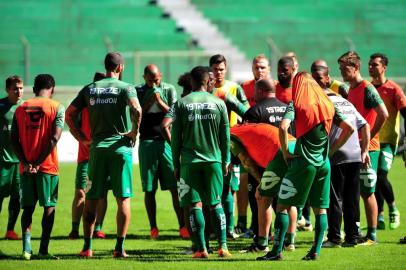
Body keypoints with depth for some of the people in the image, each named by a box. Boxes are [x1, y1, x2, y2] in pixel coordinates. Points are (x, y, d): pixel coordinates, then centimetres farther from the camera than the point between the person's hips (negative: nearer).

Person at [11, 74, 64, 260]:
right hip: (47, 167, -3)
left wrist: (25, 162, -6)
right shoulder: (56, 108, -2)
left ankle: (26, 248, -4)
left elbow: (14, 140, 0)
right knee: (49, 206, 4)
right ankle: (43, 250, -1)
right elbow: (54, 138, -12)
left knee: (28, 208, 8)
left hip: (25, 167, 3)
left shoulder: (21, 109, 8)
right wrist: (39, 163, -12)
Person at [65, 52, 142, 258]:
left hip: (97, 147, 3)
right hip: (121, 147, -3)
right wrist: (134, 132, -8)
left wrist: (81, 138, 11)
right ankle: (119, 247, -3)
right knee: (123, 199, 1)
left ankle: (87, 247, 8)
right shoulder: (125, 88, -3)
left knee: (91, 199, 9)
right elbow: (136, 109, -21)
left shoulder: (89, 89, 9)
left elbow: (69, 114, 7)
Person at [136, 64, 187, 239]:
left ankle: (182, 226, -4)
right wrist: (148, 101, -12)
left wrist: (160, 102, -12)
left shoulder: (169, 90, 6)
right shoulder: (139, 92, 7)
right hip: (147, 142, 0)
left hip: (166, 141, 0)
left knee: (175, 186, -5)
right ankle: (153, 228, 8)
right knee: (149, 189, 2)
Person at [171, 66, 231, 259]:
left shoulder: (181, 104, -1)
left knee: (195, 205, 1)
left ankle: (201, 249, -4)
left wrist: (176, 165, 7)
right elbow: (225, 136, 5)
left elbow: (176, 137, 0)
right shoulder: (218, 104, 1)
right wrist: (225, 161, 15)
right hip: (213, 160, 1)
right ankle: (222, 246, 4)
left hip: (190, 161, -1)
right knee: (216, 204, 11)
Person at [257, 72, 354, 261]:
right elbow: (349, 128, 8)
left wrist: (286, 153, -8)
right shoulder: (327, 105, 9)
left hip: (302, 161, -4)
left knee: (282, 205, 1)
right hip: (324, 162, 4)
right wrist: (331, 150, 12)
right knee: (320, 208, 10)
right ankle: (316, 250, 6)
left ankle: (277, 250, -4)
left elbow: (283, 127, -20)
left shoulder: (296, 104, -4)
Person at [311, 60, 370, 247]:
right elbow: (365, 125, 17)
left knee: (334, 199, 0)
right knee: (352, 198, 10)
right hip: (356, 156, 6)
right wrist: (364, 151, 18)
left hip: (336, 157, -6)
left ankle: (334, 237, 0)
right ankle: (352, 237, 12)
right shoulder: (346, 102, 18)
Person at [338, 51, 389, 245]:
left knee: (367, 192, -4)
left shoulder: (367, 89, -13)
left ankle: (372, 235, 2)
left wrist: (369, 136, -17)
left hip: (367, 148, -9)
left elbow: (383, 114, -21)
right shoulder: (351, 90, 14)